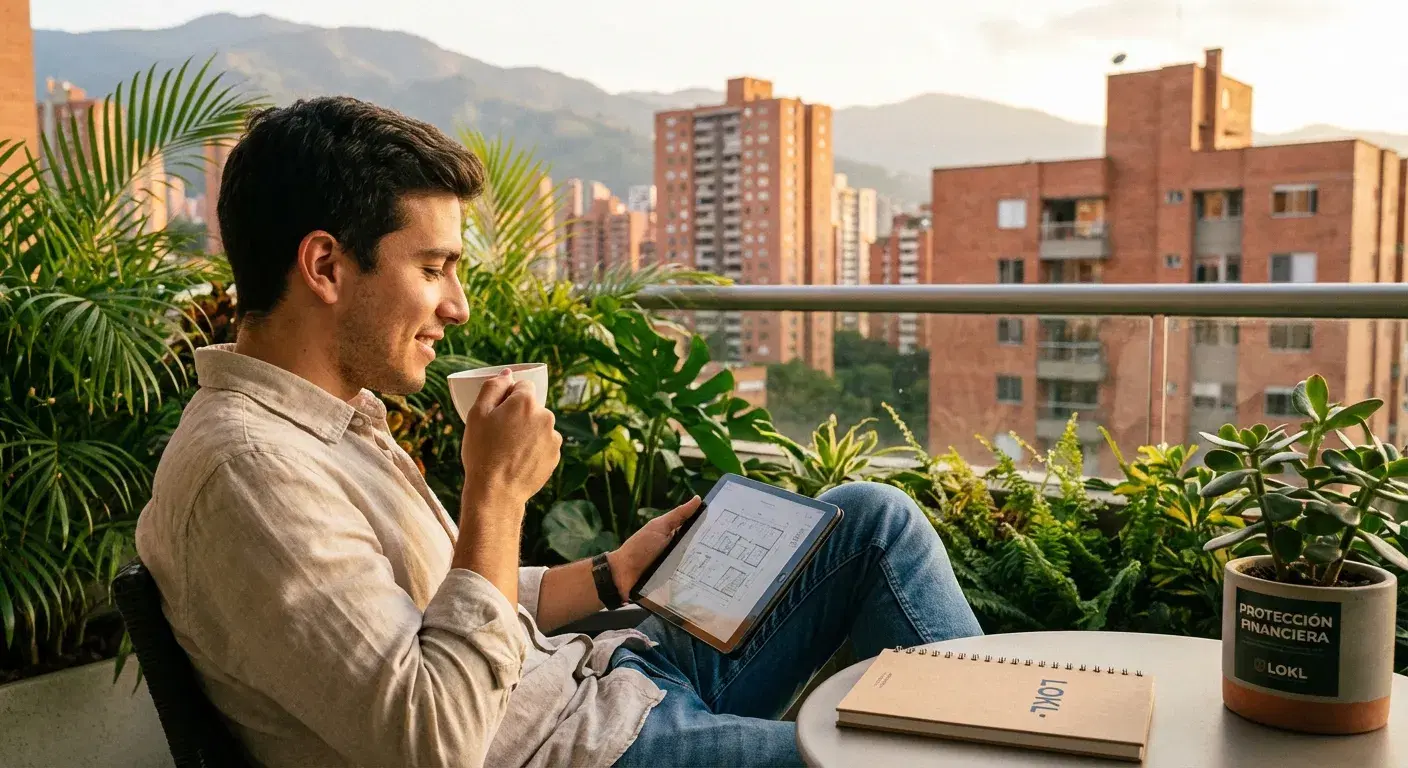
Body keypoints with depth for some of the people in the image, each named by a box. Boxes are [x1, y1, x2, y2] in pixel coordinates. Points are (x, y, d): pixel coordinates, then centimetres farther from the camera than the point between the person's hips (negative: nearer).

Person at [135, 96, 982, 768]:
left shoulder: (331, 415, 7)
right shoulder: (247, 470, -24)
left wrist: (612, 575, 9)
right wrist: (498, 494, -24)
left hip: (589, 674, 9)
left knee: (874, 518, 6)